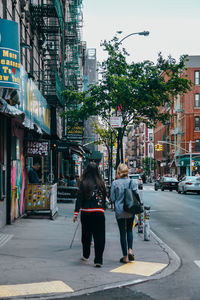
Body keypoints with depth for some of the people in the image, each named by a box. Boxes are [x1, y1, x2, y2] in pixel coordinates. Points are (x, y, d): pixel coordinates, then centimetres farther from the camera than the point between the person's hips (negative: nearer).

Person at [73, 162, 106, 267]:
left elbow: (79, 198, -6)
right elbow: (104, 198, 8)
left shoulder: (83, 183, -5)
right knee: (99, 236, 1)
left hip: (86, 212, -1)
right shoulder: (101, 183, 1)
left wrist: (76, 213, -3)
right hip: (99, 212, 1)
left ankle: (86, 255, 32)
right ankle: (98, 260, -4)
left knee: (86, 235, 16)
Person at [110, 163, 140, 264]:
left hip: (120, 211, -1)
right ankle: (130, 249, 0)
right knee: (129, 230, 19)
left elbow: (112, 198, -5)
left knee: (123, 232, 5)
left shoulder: (115, 183, -10)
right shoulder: (133, 182, -6)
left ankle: (125, 257, 8)